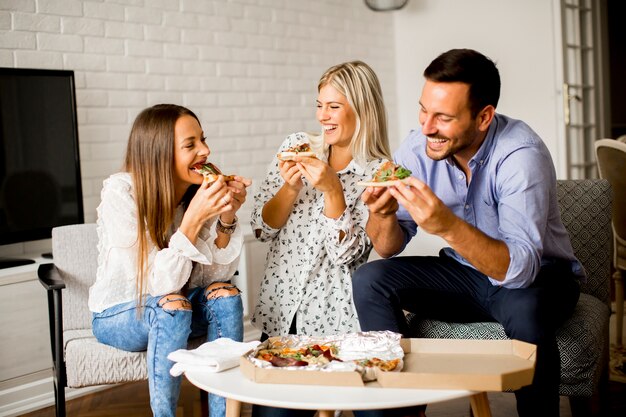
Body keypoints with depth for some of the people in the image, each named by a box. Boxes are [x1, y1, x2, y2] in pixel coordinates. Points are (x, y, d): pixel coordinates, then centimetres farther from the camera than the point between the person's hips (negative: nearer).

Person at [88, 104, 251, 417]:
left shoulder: (202, 189, -12)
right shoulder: (121, 192, -24)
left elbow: (217, 274, -11)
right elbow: (158, 285, -29)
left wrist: (227, 217, -25)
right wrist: (193, 218, -37)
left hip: (170, 309, 4)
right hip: (118, 316, -4)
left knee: (224, 294, -23)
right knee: (172, 304, -33)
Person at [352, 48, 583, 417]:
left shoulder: (521, 155, -27)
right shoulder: (417, 148, -12)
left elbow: (519, 269, -37)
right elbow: (389, 250, -7)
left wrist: (449, 227, -51)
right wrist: (385, 214, -29)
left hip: (538, 277, -4)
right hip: (465, 276, 5)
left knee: (525, 308, -38)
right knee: (369, 281, -13)